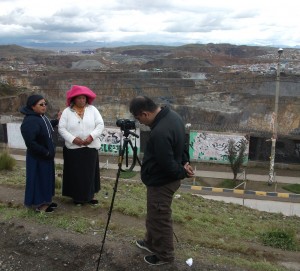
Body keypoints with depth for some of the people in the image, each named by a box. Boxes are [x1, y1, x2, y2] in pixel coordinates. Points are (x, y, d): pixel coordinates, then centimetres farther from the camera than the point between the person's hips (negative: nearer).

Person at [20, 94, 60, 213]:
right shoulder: (29, 121, -26)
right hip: (37, 157, -9)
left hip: (46, 155, 9)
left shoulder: (41, 116, 4)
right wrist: (46, 152, -21)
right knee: (39, 179, 3)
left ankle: (45, 201, 32)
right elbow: (30, 142, -29)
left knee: (46, 178, 18)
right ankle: (38, 204, 17)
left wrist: (57, 120, 15)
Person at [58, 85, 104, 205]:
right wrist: (73, 139, -18)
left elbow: (100, 125, -3)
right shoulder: (67, 111, -1)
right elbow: (61, 128, -5)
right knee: (75, 173, 5)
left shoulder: (92, 109, 2)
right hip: (73, 148, -1)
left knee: (90, 172, 8)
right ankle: (77, 196, 18)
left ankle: (89, 196, 20)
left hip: (91, 147, 1)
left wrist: (92, 136, -18)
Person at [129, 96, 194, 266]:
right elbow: (181, 143, 12)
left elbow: (168, 165, -27)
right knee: (155, 216, 26)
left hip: (161, 182, -10)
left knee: (160, 219, 9)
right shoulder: (172, 115, -1)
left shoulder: (159, 133, -34)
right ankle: (151, 242, 45)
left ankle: (164, 255, 27)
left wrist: (182, 173, -10)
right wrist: (185, 162, 3)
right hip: (167, 179, 10)